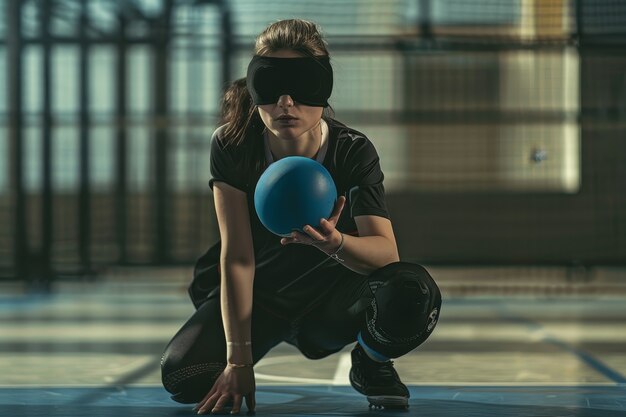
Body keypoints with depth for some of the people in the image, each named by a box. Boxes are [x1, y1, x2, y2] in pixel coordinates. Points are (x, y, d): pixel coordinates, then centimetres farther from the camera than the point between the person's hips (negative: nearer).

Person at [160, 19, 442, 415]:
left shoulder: (353, 151, -20)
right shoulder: (232, 146, -19)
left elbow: (387, 252, -30)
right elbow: (237, 256, -21)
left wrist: (335, 243, -55)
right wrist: (238, 360, -26)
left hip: (330, 293, -1)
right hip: (257, 294, 1)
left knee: (413, 291, -34)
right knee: (182, 375, -27)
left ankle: (370, 363, 4)